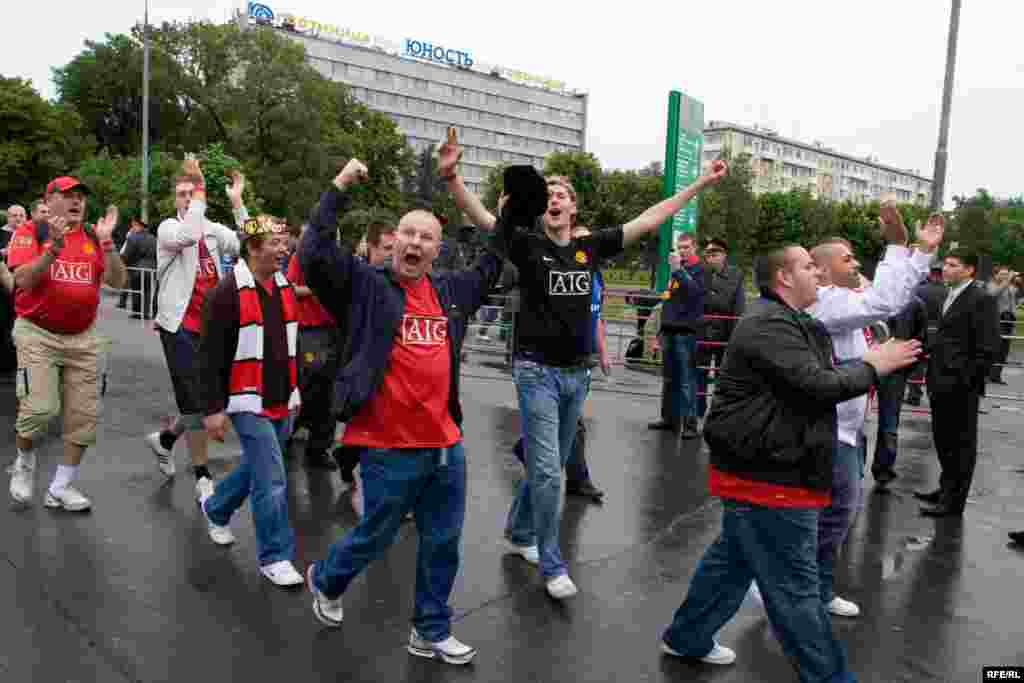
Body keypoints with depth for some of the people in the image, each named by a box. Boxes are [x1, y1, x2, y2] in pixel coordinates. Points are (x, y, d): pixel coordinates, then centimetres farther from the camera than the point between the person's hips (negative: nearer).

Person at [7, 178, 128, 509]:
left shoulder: (94, 236, 6)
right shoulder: (30, 232, -3)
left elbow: (118, 281, -3)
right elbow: (23, 280, -15)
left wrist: (107, 243, -15)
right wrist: (55, 247, -26)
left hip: (84, 338, 4)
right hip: (38, 334, -3)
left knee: (84, 416, 3)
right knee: (40, 408, -14)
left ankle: (61, 487, 18)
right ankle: (24, 462, 20)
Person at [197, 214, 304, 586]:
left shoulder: (286, 288, 8)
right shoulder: (227, 292, -15)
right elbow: (209, 356, -14)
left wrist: (295, 393, 19)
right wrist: (212, 409, -14)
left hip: (281, 402, 7)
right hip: (248, 402, -7)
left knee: (257, 467, 21)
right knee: (272, 480, -7)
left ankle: (215, 507, 47)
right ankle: (275, 558, 8)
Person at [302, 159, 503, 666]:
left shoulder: (451, 291, 8)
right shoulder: (364, 284, -7)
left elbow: (492, 266, 25)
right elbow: (314, 254, -20)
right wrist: (340, 188, -17)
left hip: (445, 444, 5)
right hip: (389, 448, -5)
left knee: (443, 544, 14)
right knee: (375, 538, 14)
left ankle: (431, 633, 33)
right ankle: (325, 580, 46)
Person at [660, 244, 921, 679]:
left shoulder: (787, 321, 17)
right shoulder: (770, 324, -19)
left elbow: (815, 377, 16)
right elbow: (818, 384, -24)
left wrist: (866, 362, 4)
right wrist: (873, 367, -9)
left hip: (765, 469, 11)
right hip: (766, 478, -11)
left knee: (731, 561, 22)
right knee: (795, 588, 2)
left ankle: (686, 639, 37)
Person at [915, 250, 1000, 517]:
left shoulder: (981, 300, -13)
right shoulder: (950, 296, 13)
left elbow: (989, 349, -17)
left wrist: (966, 380, -18)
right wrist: (934, 374, 12)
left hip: (960, 388, -8)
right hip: (942, 384, 8)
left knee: (961, 444, 4)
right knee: (943, 441, 19)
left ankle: (953, 501, 13)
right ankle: (946, 489, 34)